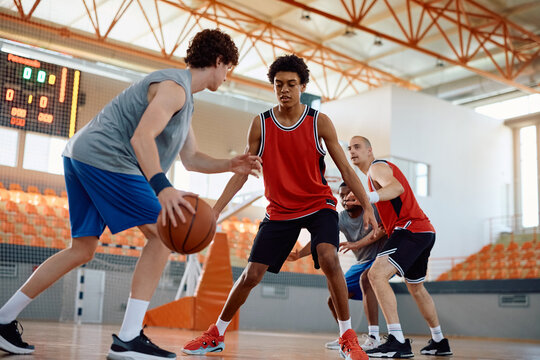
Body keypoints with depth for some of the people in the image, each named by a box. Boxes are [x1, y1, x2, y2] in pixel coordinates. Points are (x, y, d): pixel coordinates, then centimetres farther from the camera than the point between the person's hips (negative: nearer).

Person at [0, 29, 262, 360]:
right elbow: (142, 137, -24)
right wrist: (163, 188, -36)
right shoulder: (174, 86, -10)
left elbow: (192, 159, 26)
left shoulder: (185, 99, 23)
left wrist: (230, 165, 12)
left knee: (83, 249, 14)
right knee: (162, 233, -11)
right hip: (103, 156, -11)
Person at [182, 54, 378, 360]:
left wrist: (368, 207, -16)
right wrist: (215, 210, -8)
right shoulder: (261, 124, -4)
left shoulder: (319, 122, -8)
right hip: (280, 210, 2)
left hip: (319, 204, -2)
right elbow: (242, 173, 0)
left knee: (328, 257, -29)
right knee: (252, 274, -1)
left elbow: (346, 169, -6)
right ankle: (216, 335, 20)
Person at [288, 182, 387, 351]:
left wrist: (357, 244, -41)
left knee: (365, 279, -38)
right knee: (334, 300, 1)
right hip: (362, 263, 7)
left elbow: (383, 228, -31)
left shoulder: (372, 209, -15)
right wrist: (299, 254, -27)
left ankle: (374, 337, -38)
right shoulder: (341, 219, -2)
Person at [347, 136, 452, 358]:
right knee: (416, 289, 24)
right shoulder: (381, 169, 26)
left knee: (377, 274, -23)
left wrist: (369, 197, -47)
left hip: (411, 229, -11)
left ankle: (398, 342, -29)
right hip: (425, 231, 11)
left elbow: (397, 187, -26)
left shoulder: (377, 167, -5)